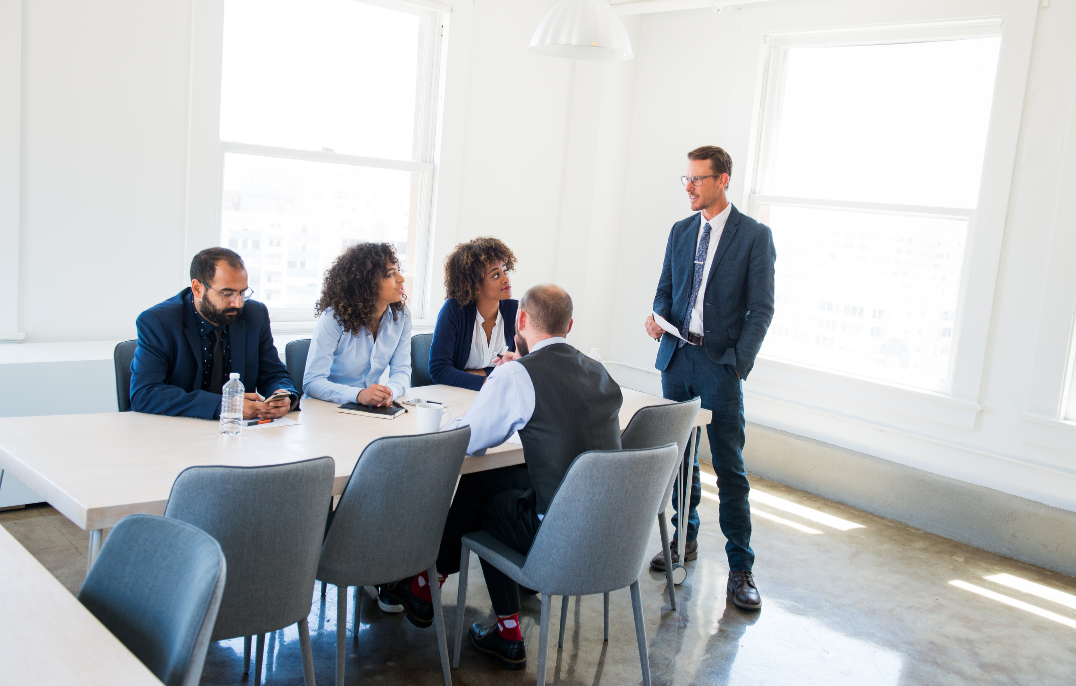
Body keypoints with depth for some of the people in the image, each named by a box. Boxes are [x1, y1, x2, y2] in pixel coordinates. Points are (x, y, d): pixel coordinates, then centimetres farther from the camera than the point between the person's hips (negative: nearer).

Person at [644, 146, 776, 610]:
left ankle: (740, 567, 6)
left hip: (721, 364, -5)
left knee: (729, 467, -2)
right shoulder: (681, 232, 12)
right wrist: (658, 318, -4)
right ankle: (685, 539, 29)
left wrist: (738, 364, -13)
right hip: (677, 358, 5)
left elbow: (761, 309, -6)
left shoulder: (754, 236, -4)